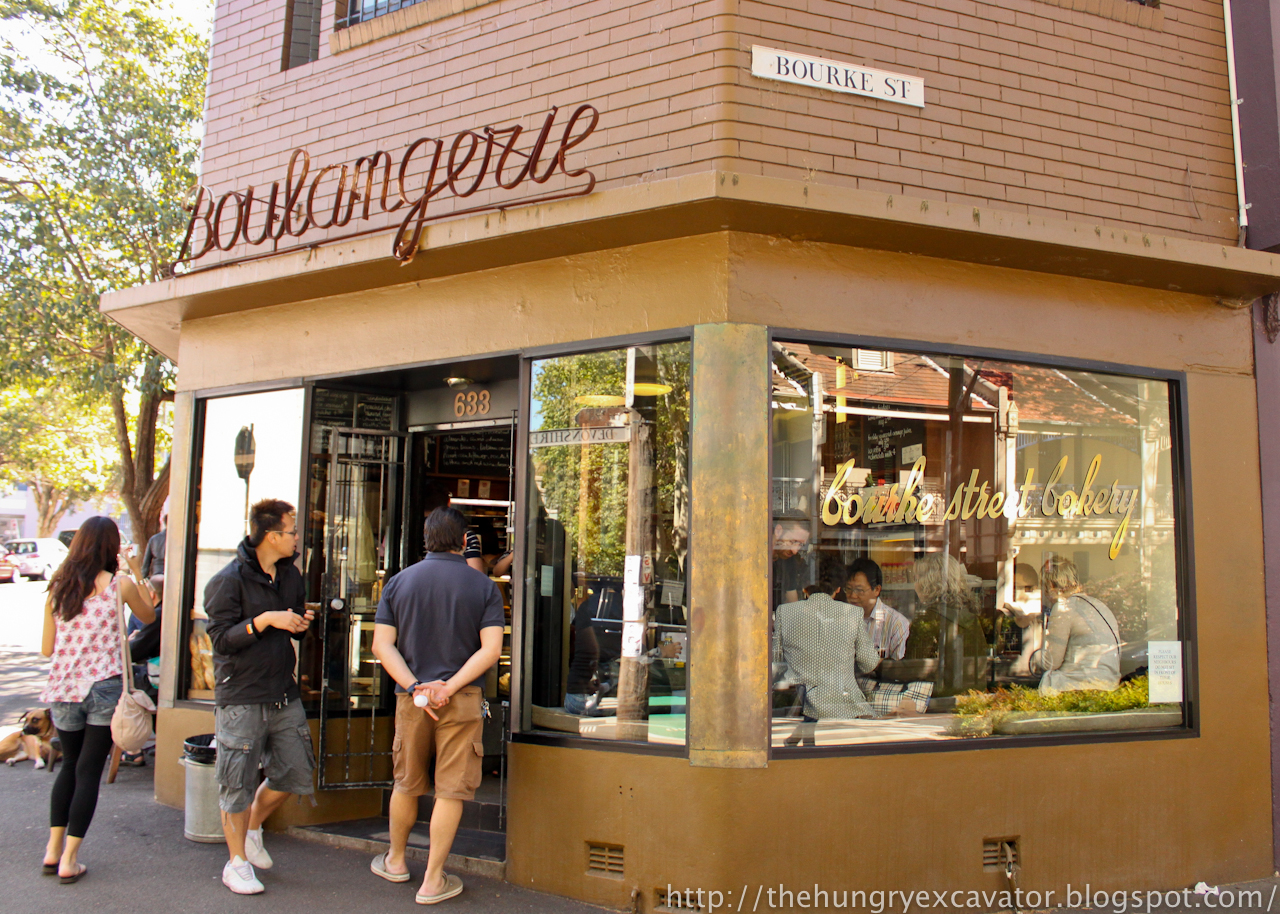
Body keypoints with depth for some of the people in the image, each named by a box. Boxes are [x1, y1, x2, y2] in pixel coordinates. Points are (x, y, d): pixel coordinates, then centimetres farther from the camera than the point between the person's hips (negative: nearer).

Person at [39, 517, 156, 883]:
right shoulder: (119, 585, -6)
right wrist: (137, 572, 18)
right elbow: (148, 616, 14)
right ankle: (69, 859, 5)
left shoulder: (58, 587, 4)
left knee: (70, 764, 20)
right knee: (89, 771, 3)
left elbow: (46, 649, 9)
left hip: (62, 688, 4)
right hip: (103, 688, -4)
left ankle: (53, 849, 21)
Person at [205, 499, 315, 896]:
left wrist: (301, 624, -1)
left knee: (295, 774, 9)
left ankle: (252, 829, 35)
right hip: (240, 696, -6)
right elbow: (221, 639, -16)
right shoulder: (229, 580, -11)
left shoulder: (291, 575, 10)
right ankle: (237, 861, 20)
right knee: (238, 782, 3)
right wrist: (264, 620, -25)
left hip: (284, 695, 6)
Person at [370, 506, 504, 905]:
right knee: (451, 790, 5)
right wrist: (450, 687, -12)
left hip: (410, 697, 3)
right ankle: (433, 881, 10)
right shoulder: (483, 586, -3)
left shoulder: (399, 582, 3)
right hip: (463, 699, -2)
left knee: (406, 783, 19)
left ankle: (395, 861, 37)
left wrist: (416, 687, -9)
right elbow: (490, 649, -12)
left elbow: (382, 644, -3)